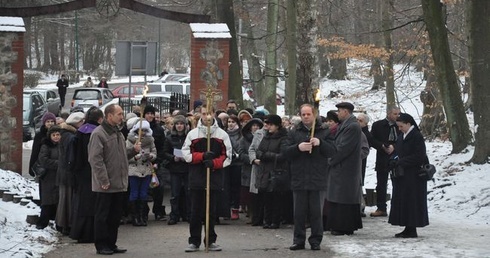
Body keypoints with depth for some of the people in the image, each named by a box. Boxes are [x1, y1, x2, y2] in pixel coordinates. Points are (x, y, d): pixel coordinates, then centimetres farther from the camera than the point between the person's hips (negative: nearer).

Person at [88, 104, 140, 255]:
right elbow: (95, 159, -18)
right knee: (102, 216, 1)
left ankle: (111, 244, 21)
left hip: (119, 184, 9)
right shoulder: (99, 133, -13)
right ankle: (101, 245, 8)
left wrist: (133, 151, 6)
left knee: (115, 217, 13)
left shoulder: (118, 133, 16)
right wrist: (103, 180, -21)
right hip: (105, 186, -8)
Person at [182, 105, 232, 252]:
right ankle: (194, 241, 8)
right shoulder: (192, 134, 6)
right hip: (196, 178, 0)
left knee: (211, 211, 5)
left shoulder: (222, 135, 6)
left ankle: (211, 241, 13)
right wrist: (203, 156, -12)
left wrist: (214, 163, -14)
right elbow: (186, 154, 1)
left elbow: (227, 157, 3)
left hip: (214, 178, 0)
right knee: (196, 211, 2)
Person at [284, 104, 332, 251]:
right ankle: (299, 240, 13)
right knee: (299, 212, 6)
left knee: (316, 212, 3)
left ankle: (316, 240, 11)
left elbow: (331, 151, -2)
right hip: (299, 179, 1)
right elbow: (286, 153, 1)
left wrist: (320, 143, -19)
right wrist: (298, 147, -17)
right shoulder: (294, 133, 9)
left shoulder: (324, 132, 6)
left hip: (318, 180, -1)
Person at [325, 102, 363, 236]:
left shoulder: (353, 127, -16)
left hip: (345, 169, -10)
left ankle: (344, 227, -1)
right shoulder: (346, 125, 15)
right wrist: (332, 158, 7)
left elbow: (344, 148, -20)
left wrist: (331, 160, -12)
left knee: (343, 199, -6)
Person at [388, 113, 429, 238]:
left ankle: (412, 230, 0)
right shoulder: (401, 137, 13)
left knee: (411, 202, -5)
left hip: (413, 176, -9)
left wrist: (400, 162, -19)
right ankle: (408, 228, 14)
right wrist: (394, 161, -5)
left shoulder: (417, 137, -13)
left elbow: (418, 157, -18)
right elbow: (396, 151, 18)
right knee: (402, 201, 9)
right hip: (402, 176, 9)